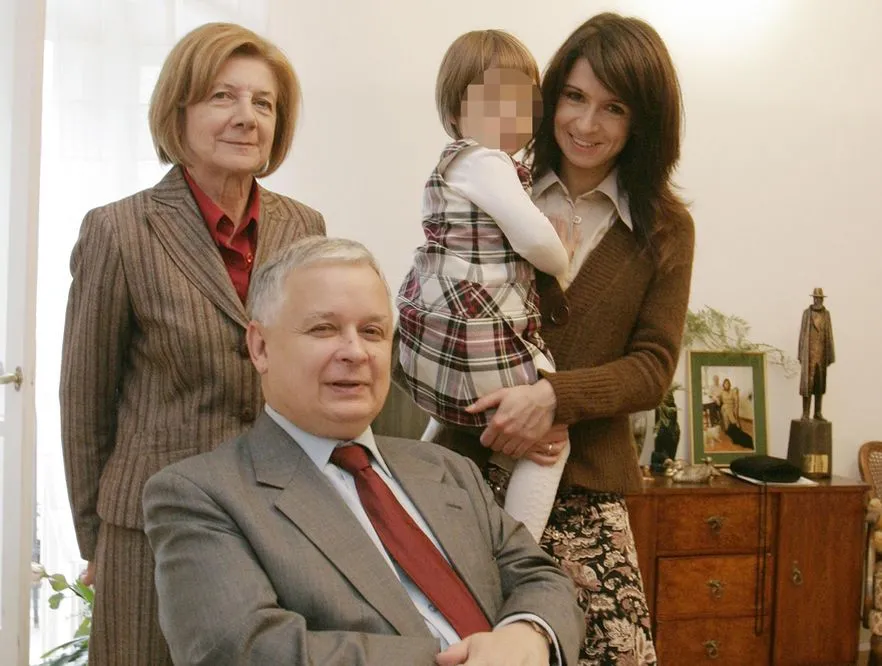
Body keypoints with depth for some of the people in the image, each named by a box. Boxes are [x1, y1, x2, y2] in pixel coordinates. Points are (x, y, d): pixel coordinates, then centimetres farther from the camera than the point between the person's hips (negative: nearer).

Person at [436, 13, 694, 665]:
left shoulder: (665, 228, 4)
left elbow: (653, 368, 0)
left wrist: (553, 396, -17)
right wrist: (499, 411, -12)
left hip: (587, 490, 0)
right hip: (472, 467, 0)